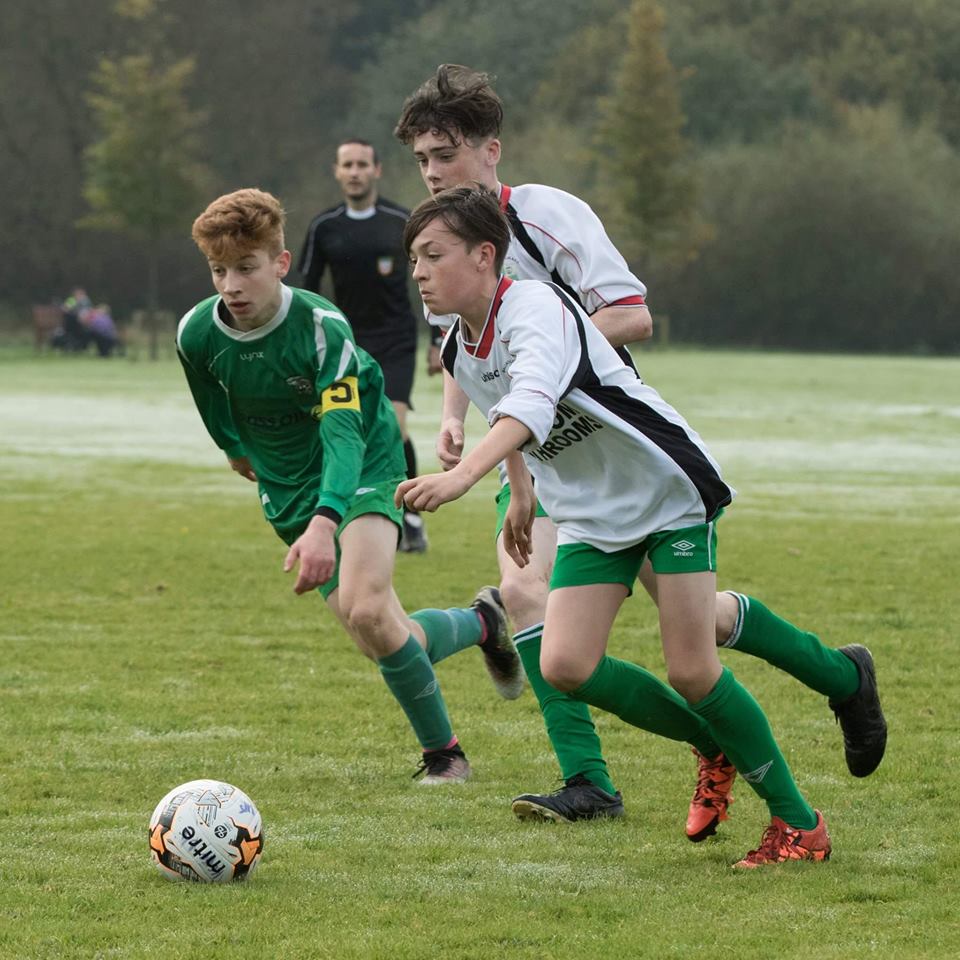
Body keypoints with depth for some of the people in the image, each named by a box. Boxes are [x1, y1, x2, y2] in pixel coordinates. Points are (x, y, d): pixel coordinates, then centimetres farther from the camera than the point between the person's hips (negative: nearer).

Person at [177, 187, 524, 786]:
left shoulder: (322, 326, -28)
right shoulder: (197, 334, -14)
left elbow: (343, 433, -37)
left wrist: (324, 522, -51)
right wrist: (236, 447, 29)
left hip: (362, 468, -4)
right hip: (289, 489, 4)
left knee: (366, 610, -26)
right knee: (384, 636, -3)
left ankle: (443, 753, -5)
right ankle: (482, 622, 30)